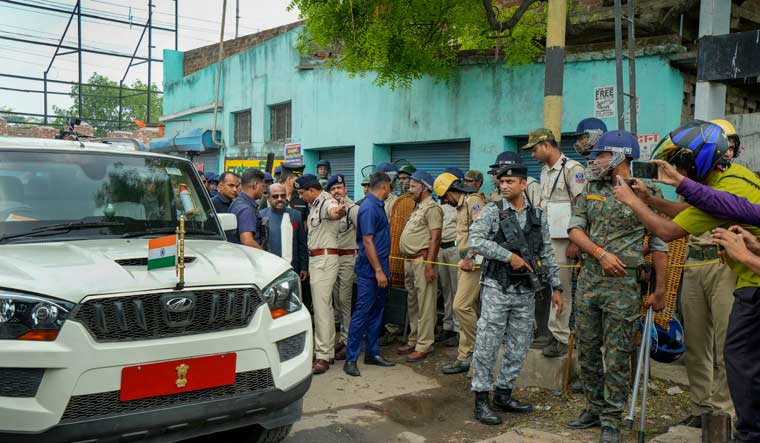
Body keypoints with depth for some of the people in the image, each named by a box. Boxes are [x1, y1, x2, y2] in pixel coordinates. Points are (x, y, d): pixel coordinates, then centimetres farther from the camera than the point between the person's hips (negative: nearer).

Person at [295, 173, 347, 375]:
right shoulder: (314, 205, 18)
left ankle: (323, 356, -7)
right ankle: (328, 351, 25)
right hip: (315, 259, 11)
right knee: (324, 306, 15)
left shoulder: (327, 202, -17)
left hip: (325, 258, -11)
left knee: (321, 307, -11)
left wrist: (338, 212, -64)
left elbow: (333, 211, -42)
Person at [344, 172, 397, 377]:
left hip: (380, 269, 10)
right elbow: (367, 241, -20)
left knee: (376, 313, 14)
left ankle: (372, 353, 24)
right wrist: (378, 270, -21)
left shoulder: (378, 206, 14)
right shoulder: (369, 208, -15)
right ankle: (351, 359, 0)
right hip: (370, 271, -10)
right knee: (362, 313, -6)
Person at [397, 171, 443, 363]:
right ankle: (413, 341, 25)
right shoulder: (418, 208, 20)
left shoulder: (432, 208, -10)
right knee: (413, 304, 16)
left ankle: (423, 346, -1)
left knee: (425, 305, -5)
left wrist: (429, 264, -23)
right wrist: (407, 261, 16)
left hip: (422, 260, -10)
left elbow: (435, 238, -17)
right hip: (409, 261, 10)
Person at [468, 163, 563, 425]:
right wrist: (509, 256, -18)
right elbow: (475, 241, -15)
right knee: (487, 345, -1)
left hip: (525, 292, 4)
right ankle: (482, 400, 8)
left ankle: (504, 394, 25)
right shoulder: (492, 212, -3)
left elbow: (547, 254, 11)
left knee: (518, 348, 10)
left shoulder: (537, 216, 8)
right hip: (496, 289, -4)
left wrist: (556, 286, 8)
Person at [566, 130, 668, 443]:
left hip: (623, 284, -5)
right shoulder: (592, 190, 10)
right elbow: (575, 229, 5)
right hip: (588, 279, 5)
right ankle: (594, 409, 28)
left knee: (617, 356, 1)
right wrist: (601, 254, -11)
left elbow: (659, 245, -2)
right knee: (587, 350, 12)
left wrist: (660, 291, -4)